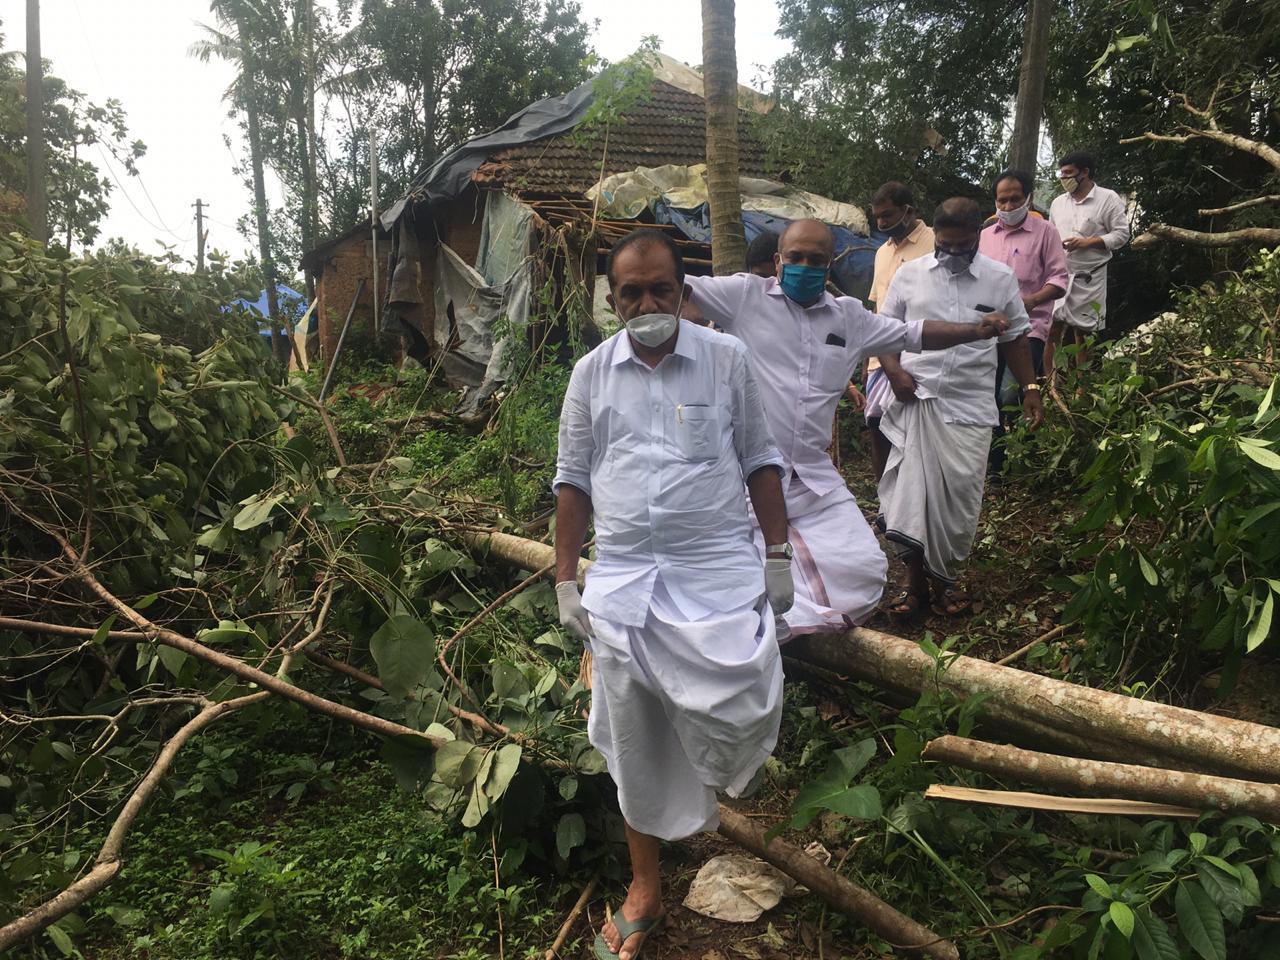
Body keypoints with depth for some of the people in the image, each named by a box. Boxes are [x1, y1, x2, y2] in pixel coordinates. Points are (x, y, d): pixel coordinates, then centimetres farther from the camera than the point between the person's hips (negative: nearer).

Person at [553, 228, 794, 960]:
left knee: (739, 714, -17)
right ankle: (645, 890, 28)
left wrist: (780, 554, 2)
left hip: (719, 569, -2)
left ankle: (735, 752, 23)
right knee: (636, 742, 10)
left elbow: (760, 460, 6)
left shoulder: (728, 358, 1)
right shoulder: (591, 373, 5)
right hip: (623, 580, 2)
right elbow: (574, 481, 9)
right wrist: (566, 580, 7)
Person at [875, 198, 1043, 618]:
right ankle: (915, 579, 6)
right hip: (916, 398, 0)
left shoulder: (1000, 279, 6)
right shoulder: (910, 275, 5)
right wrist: (894, 370, -7)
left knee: (959, 494, 1)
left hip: (970, 406, 1)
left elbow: (1015, 339, 14)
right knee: (911, 486, -7)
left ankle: (945, 579, 19)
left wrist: (1030, 388, 9)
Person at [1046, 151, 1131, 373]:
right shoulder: (1058, 202, 12)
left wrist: (1088, 242, -16)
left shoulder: (1108, 199, -2)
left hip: (1089, 279, -3)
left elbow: (1121, 234, -5)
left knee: (1083, 334, 5)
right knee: (1052, 331, -4)